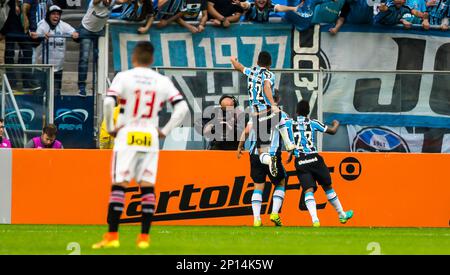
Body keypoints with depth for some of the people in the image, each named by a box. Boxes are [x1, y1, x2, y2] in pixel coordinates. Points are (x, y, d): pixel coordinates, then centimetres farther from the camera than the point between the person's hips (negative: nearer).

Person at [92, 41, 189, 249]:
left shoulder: (124, 77, -4)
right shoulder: (163, 82, 5)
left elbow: (108, 102, -17)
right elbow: (182, 107, -1)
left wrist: (110, 128, -4)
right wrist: (165, 131, 5)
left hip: (127, 136, -3)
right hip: (150, 138, 3)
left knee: (118, 185, -3)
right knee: (147, 187, 6)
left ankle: (112, 236, -7)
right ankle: (144, 237, 4)